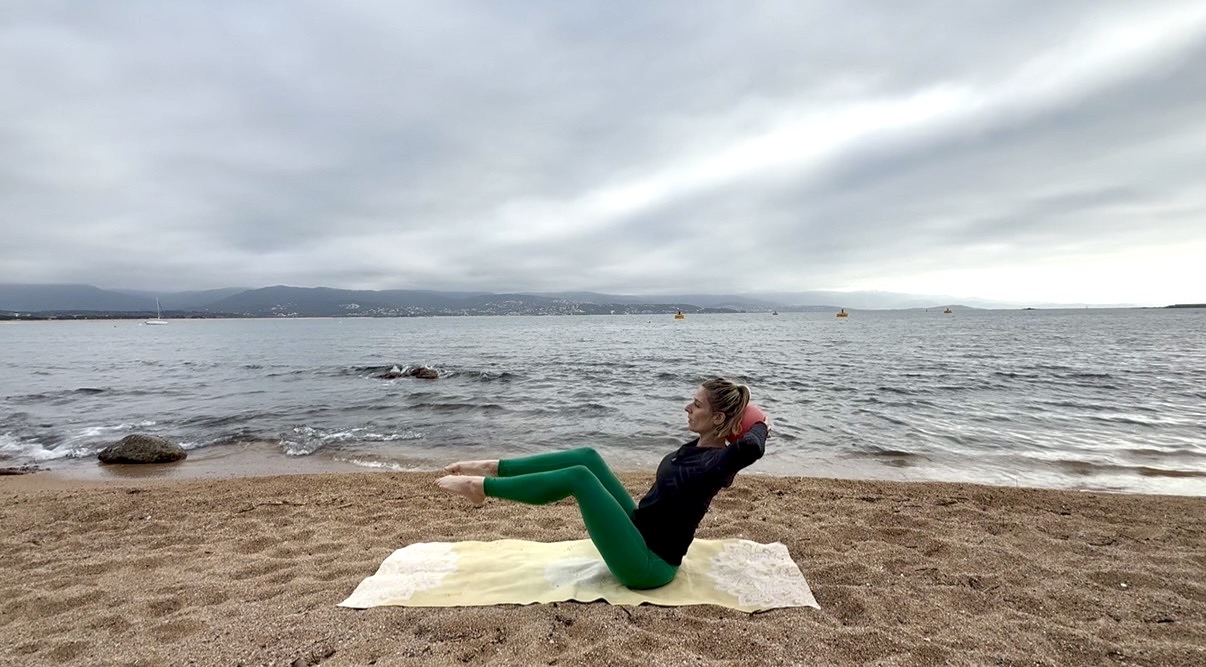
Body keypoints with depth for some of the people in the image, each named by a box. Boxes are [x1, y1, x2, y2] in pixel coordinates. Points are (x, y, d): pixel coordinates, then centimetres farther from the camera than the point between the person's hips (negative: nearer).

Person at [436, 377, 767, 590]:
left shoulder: (718, 461, -22)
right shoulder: (699, 445, 3)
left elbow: (752, 448, -41)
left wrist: (759, 425, -21)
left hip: (649, 563, -9)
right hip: (639, 532, 9)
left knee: (579, 476, -20)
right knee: (587, 457, -2)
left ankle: (481, 487, -8)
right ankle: (493, 468, 2)